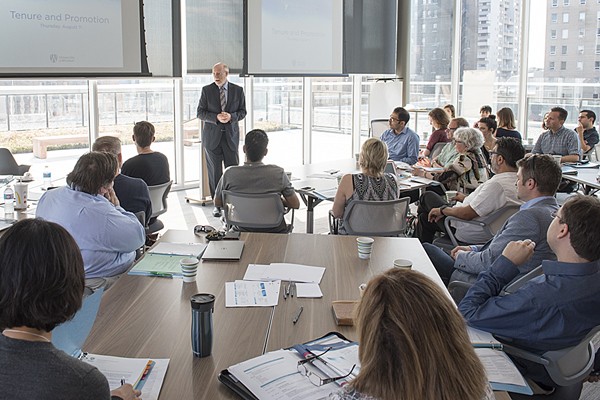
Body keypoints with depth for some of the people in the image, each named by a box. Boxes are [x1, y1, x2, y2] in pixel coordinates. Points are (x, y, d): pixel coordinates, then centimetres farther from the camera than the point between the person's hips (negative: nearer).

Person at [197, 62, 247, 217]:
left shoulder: (238, 90, 4)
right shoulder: (206, 90, 2)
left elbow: (242, 111, 7)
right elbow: (200, 112, 1)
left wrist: (231, 116, -14)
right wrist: (216, 117, -16)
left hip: (231, 135, 0)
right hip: (212, 136, 0)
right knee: (214, 172, 3)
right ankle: (217, 204, 11)